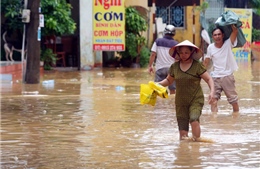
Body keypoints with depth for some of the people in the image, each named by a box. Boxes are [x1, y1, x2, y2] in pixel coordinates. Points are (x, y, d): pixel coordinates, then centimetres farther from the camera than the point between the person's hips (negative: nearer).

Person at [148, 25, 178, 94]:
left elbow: (153, 54, -5)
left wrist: (150, 66, 3)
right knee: (172, 89, 8)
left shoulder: (158, 41, -2)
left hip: (160, 68, 0)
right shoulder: (175, 44, -2)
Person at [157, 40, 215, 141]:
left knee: (194, 119, -29)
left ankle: (197, 140, -17)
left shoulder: (197, 65, -5)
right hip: (181, 102, 3)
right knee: (183, 133, -1)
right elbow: (168, 80, 18)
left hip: (196, 100, -3)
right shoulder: (174, 66, 5)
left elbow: (208, 79, -3)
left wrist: (212, 91, -19)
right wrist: (158, 84, 1)